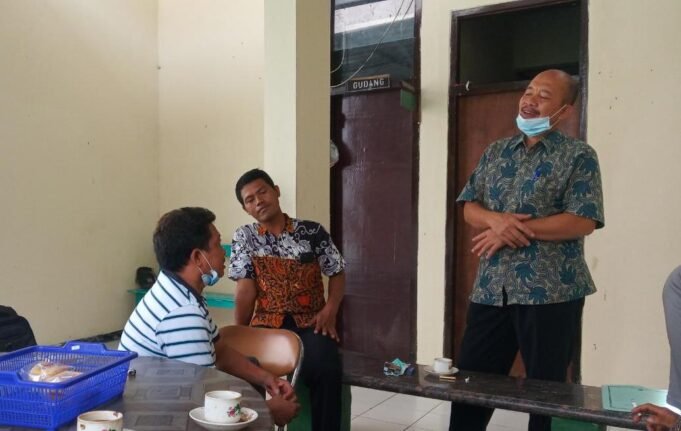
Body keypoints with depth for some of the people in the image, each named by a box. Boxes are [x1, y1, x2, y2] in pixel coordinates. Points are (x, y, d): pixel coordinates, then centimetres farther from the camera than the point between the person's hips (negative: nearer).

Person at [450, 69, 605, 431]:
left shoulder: (578, 156, -3)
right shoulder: (496, 152, 13)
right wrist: (496, 219, -13)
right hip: (491, 288, 5)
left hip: (551, 292, -4)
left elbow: (583, 221, -13)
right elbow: (470, 208, 9)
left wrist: (519, 229, -16)